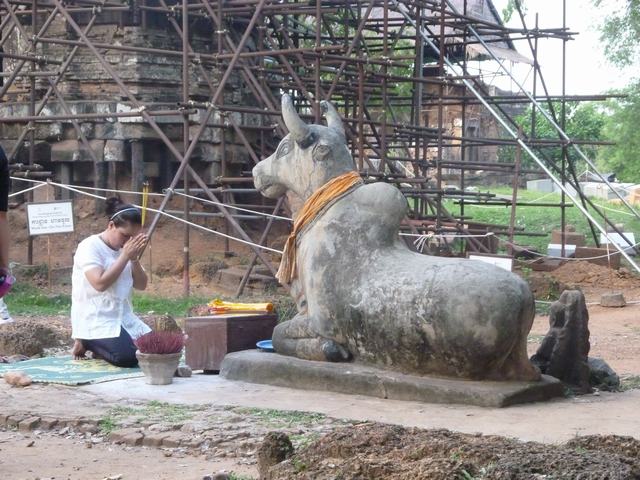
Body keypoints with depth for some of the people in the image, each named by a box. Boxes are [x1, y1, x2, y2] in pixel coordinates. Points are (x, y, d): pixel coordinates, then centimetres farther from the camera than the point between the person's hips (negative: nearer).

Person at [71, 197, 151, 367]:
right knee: (128, 357, -29)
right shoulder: (90, 246, -11)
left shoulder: (124, 249, 11)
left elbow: (141, 285, 7)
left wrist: (134, 258, -10)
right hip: (95, 322, -8)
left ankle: (102, 348, 11)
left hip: (124, 319, 8)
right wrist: (125, 256, -19)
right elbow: (100, 283, -24)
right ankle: (90, 345, 2)